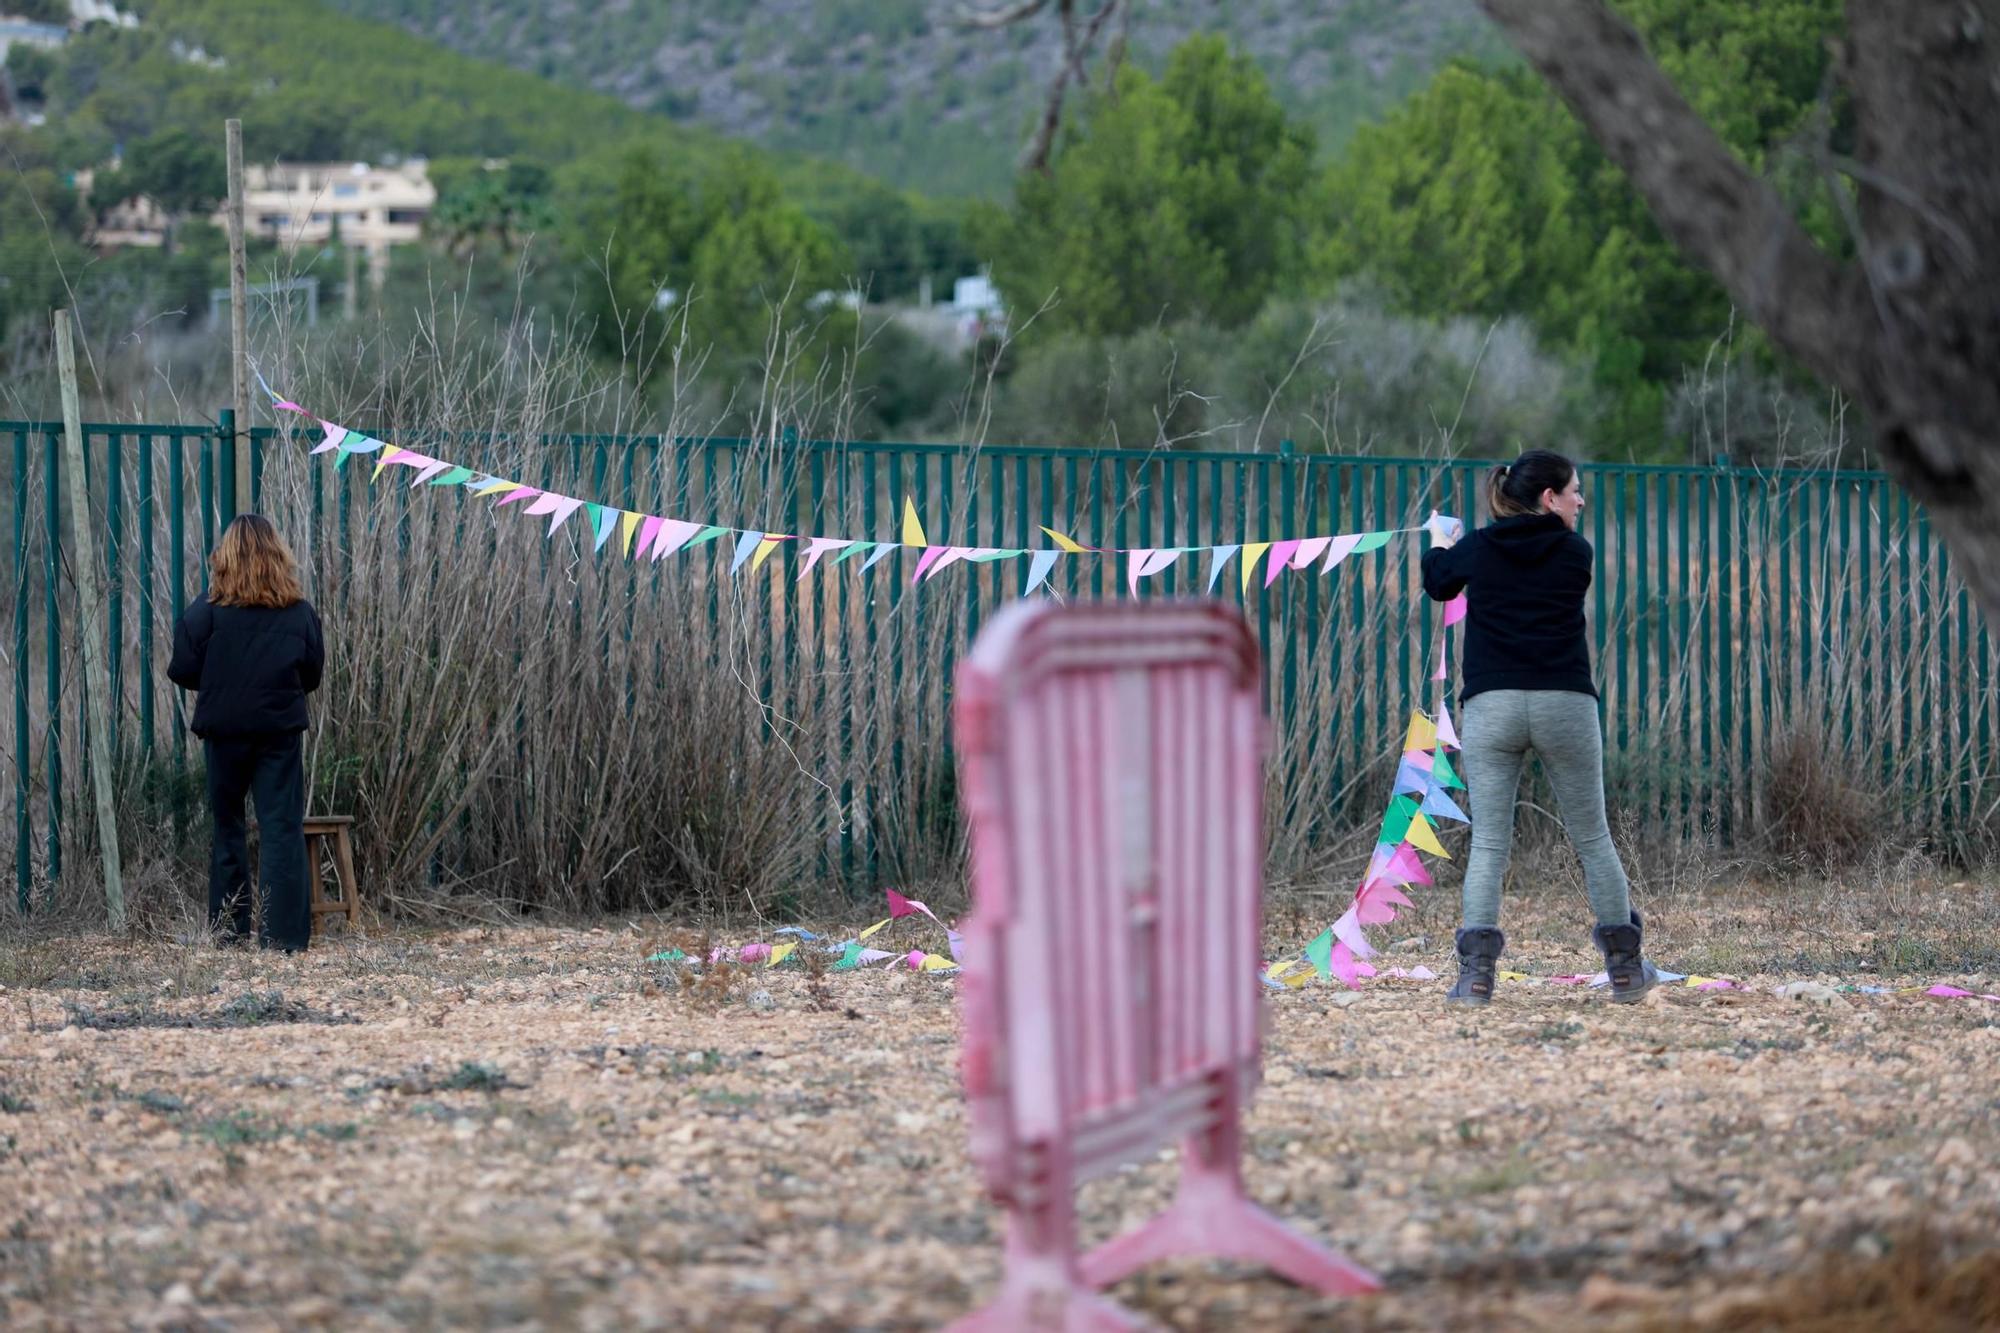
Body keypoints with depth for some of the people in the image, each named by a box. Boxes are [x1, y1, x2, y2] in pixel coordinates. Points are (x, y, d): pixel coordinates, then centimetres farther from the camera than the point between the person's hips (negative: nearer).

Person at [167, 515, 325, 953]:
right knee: (283, 829, 0)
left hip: (225, 729, -1)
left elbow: (183, 670, -7)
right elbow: (313, 674, 6)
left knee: (227, 827, 12)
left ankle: (228, 929, 13)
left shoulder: (208, 610, -8)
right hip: (281, 730, 1)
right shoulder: (299, 612, -2)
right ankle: (286, 932, -7)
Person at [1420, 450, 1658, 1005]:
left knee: (1488, 844, 1)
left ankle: (1476, 972, -12)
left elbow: (1438, 583, 25)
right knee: (1592, 838, 11)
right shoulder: (1575, 554, 2)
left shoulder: (1476, 551, 5)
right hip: (1565, 705, -1)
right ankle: (1625, 968, 16)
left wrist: (1439, 550, 51)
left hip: (1491, 706, 1)